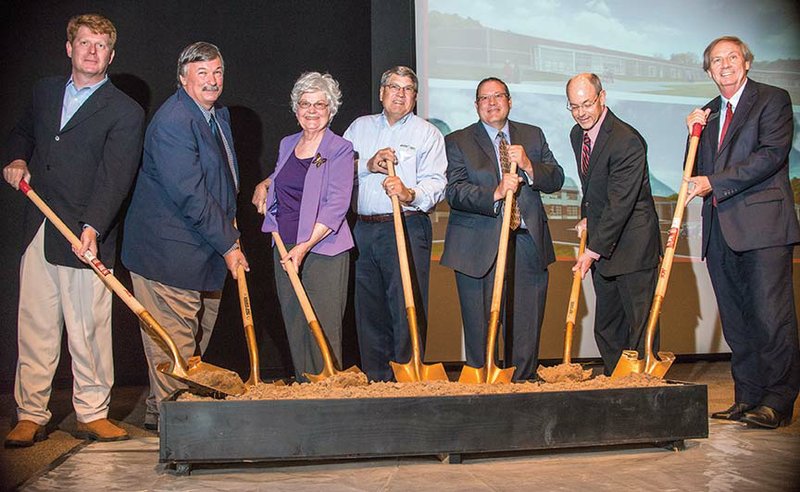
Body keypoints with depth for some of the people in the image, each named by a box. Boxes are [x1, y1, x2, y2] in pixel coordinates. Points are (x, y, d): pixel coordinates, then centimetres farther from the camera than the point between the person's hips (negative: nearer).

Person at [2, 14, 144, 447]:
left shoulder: (125, 112, -3)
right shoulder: (45, 91, 14)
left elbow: (114, 179, -14)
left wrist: (92, 228, -26)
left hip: (85, 235, -4)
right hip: (37, 232, 5)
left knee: (88, 331, 0)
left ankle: (92, 414, 13)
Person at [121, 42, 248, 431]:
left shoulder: (219, 115, 13)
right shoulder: (172, 121, -18)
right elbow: (190, 194, -23)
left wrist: (228, 235, 13)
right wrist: (228, 244, -19)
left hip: (205, 250, 10)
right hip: (169, 252, -10)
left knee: (198, 337, 16)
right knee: (174, 341, -2)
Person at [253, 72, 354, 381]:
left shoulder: (340, 149, -5)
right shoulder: (287, 144, 14)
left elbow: (336, 205, -14)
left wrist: (305, 246, -23)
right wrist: (264, 185, 13)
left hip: (323, 250, -6)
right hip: (285, 250, 6)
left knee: (324, 332, -7)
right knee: (294, 330, 9)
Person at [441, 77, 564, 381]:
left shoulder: (533, 136, 16)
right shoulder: (458, 141, 6)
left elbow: (556, 180, 7)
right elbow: (454, 191, -7)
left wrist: (529, 166, -11)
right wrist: (495, 193, -22)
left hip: (527, 243, 3)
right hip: (479, 248, -2)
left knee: (526, 326, 5)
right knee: (480, 327, 1)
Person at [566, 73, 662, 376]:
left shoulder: (627, 141, -20)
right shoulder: (577, 134, 8)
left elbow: (620, 203, -24)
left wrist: (593, 250, -26)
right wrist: (586, 217, 10)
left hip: (632, 244, -8)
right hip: (602, 245, 8)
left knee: (639, 325, -4)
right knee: (606, 327, 12)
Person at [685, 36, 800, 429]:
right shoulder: (707, 114, 21)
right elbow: (697, 175, 19)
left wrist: (713, 182, -13)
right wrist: (695, 133, 4)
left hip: (762, 224, -6)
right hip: (720, 230, 6)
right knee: (736, 322, 8)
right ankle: (747, 399, 15)